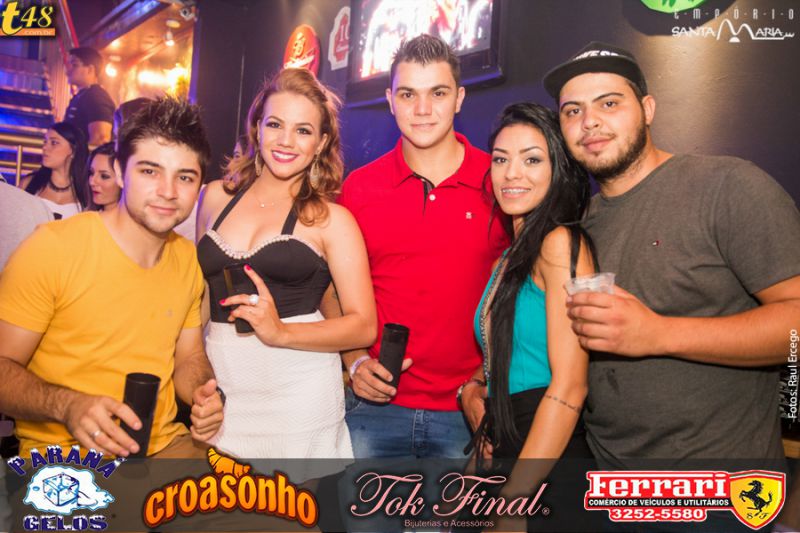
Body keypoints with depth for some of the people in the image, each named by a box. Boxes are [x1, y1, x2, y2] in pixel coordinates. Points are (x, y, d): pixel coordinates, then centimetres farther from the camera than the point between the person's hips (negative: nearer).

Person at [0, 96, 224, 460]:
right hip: (61, 452, -4)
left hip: (165, 444, 5)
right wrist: (67, 405, -27)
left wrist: (203, 394, -7)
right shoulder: (52, 246, -12)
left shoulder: (189, 259, 6)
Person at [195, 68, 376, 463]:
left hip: (298, 388, -3)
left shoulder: (331, 219, -3)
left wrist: (281, 332, -20)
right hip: (220, 382, 3)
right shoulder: (216, 197, 8)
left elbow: (364, 326, -7)